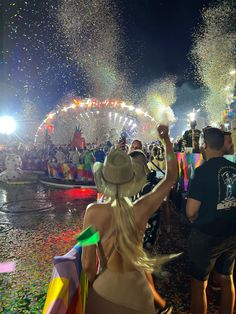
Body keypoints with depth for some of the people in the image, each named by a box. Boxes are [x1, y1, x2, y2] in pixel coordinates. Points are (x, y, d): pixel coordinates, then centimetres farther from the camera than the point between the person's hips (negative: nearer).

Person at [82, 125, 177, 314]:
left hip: (105, 289, -1)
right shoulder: (142, 209, -22)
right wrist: (167, 138, -3)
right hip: (137, 290, 2)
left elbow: (87, 264, -15)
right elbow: (171, 177, -7)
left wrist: (93, 283, 7)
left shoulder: (93, 212, -25)